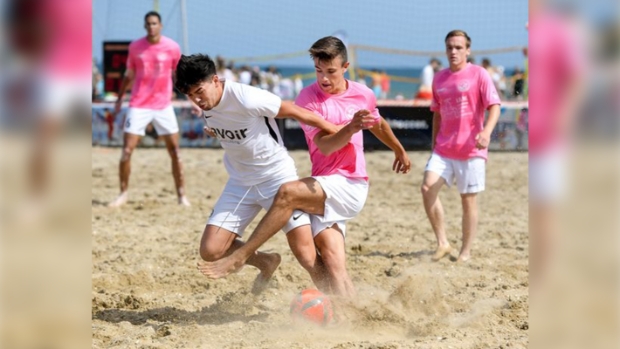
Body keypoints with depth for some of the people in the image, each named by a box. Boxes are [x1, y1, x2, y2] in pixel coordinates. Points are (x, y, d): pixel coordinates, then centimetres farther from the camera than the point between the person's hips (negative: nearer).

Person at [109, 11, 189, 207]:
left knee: (174, 151, 1)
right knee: (127, 151, -5)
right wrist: (120, 99, 11)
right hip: (139, 105, 0)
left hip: (164, 106, 0)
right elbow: (129, 75, 11)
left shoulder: (172, 47, -4)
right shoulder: (135, 47, -1)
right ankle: (123, 193, 9)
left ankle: (181, 194, 10)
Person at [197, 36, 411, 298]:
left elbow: (378, 125, 28)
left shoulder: (364, 95, 5)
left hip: (351, 186, -2)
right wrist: (350, 129, -32)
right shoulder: (309, 97, -1)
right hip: (325, 192, 2)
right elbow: (324, 146, -13)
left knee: (288, 193, -26)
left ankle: (239, 257, -20)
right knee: (332, 265, -15)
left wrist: (400, 151, 44)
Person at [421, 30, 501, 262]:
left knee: (468, 200, 2)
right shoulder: (439, 78, 11)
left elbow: (494, 106, -12)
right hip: (443, 149, 4)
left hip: (470, 149, -4)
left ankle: (466, 251, 15)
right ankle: (442, 243, -5)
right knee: (428, 188, -14)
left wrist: (487, 131, -29)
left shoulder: (479, 74, -4)